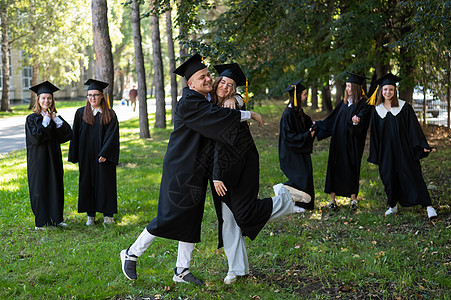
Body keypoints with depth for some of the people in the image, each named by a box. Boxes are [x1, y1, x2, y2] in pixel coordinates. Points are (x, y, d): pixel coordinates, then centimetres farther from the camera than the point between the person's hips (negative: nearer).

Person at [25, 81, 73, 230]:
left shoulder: (55, 118, 9)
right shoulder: (32, 118, -5)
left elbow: (68, 134, -2)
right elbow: (36, 138, -19)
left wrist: (56, 120, -9)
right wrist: (45, 122, -15)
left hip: (54, 158, 5)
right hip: (38, 159, -5)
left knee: (56, 186, 8)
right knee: (39, 188, -1)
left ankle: (56, 218, 19)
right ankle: (40, 222, 8)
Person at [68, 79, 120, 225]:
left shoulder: (109, 115, -1)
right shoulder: (81, 113, 4)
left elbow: (112, 135, -6)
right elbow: (76, 135, 4)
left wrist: (104, 153, -15)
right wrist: (75, 156, -1)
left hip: (103, 156, -2)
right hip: (86, 157, 2)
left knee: (105, 183, 2)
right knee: (87, 183, 5)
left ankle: (108, 214, 11)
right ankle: (90, 215, 13)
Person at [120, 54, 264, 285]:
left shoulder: (206, 101, 12)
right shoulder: (189, 103, -18)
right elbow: (218, 116, -26)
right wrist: (249, 115, -15)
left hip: (197, 173, 9)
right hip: (180, 172, -9)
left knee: (191, 220, 11)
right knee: (168, 218, -6)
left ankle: (181, 271, 20)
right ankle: (131, 254, 12)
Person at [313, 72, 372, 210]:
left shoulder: (364, 104, -7)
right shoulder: (344, 102, 11)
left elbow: (361, 126, -17)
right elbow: (332, 119, 19)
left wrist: (356, 122, -37)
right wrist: (317, 125, 22)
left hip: (353, 143, -5)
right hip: (338, 140, 5)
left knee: (351, 169, 1)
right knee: (335, 166, 3)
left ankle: (353, 198, 12)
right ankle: (332, 198, 8)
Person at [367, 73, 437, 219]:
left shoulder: (404, 107, -4)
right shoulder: (378, 111, 4)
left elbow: (414, 127, -4)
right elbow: (375, 134, 9)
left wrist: (422, 145, -11)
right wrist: (375, 156, 8)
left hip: (404, 149, -3)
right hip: (386, 151, 3)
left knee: (412, 176, -5)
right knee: (389, 177, 7)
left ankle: (428, 206, -4)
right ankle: (392, 206, 25)